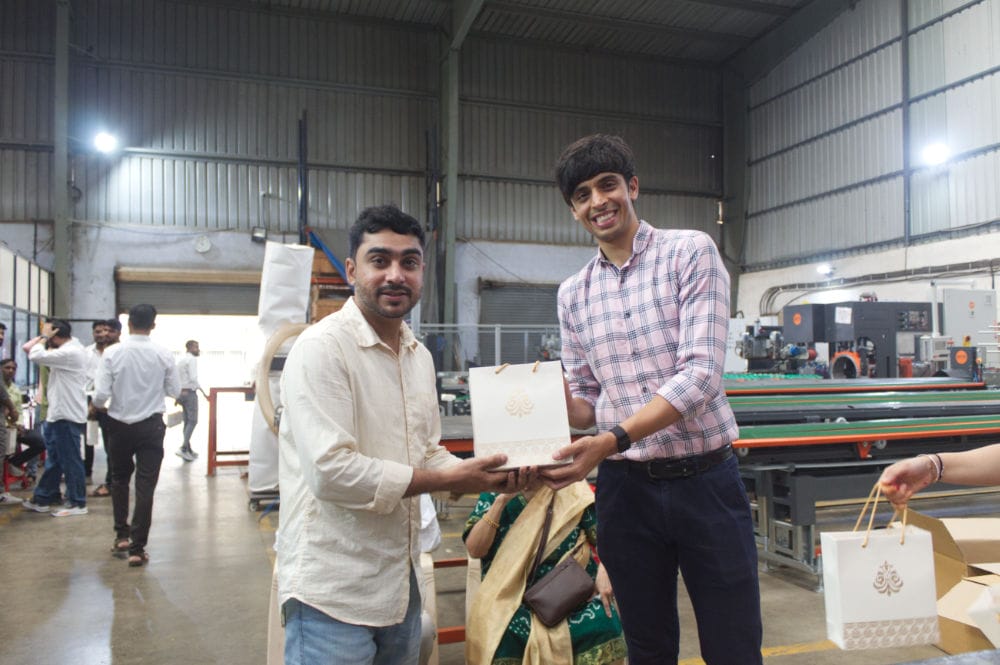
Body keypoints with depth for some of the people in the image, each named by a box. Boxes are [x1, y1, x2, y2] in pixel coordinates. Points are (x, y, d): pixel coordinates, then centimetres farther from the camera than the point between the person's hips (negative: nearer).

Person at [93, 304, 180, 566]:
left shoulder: (112, 353, -11)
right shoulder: (164, 355, -9)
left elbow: (100, 394, -13)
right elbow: (174, 391, -1)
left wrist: (99, 405, 9)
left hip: (119, 424, 1)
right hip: (151, 425, -1)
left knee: (120, 479, 22)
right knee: (145, 485, 3)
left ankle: (121, 535, 28)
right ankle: (137, 548, 4)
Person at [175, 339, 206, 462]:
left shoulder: (180, 360, 17)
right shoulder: (192, 359, -11)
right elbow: (193, 378, -20)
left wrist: (177, 396, 21)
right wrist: (203, 392, -16)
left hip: (182, 392, 9)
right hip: (190, 392, -9)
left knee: (187, 421, 13)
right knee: (192, 421, -9)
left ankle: (188, 449, 16)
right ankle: (183, 448, -18)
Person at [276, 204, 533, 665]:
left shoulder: (419, 355, 10)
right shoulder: (322, 347, -15)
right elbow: (330, 470, -24)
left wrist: (488, 478, -3)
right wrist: (448, 480, -19)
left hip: (401, 583, 8)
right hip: (333, 592, -8)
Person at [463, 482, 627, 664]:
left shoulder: (572, 490, 0)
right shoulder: (494, 493, -1)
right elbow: (474, 550, -9)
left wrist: (604, 570, -17)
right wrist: (501, 500, -18)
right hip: (516, 595, 0)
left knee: (602, 624, -26)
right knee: (502, 634, -29)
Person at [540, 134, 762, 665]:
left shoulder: (690, 253, -6)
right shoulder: (573, 294, 6)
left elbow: (700, 374, -16)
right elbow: (584, 402, 11)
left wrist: (612, 439, -26)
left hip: (706, 481, -3)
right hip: (625, 488, 3)